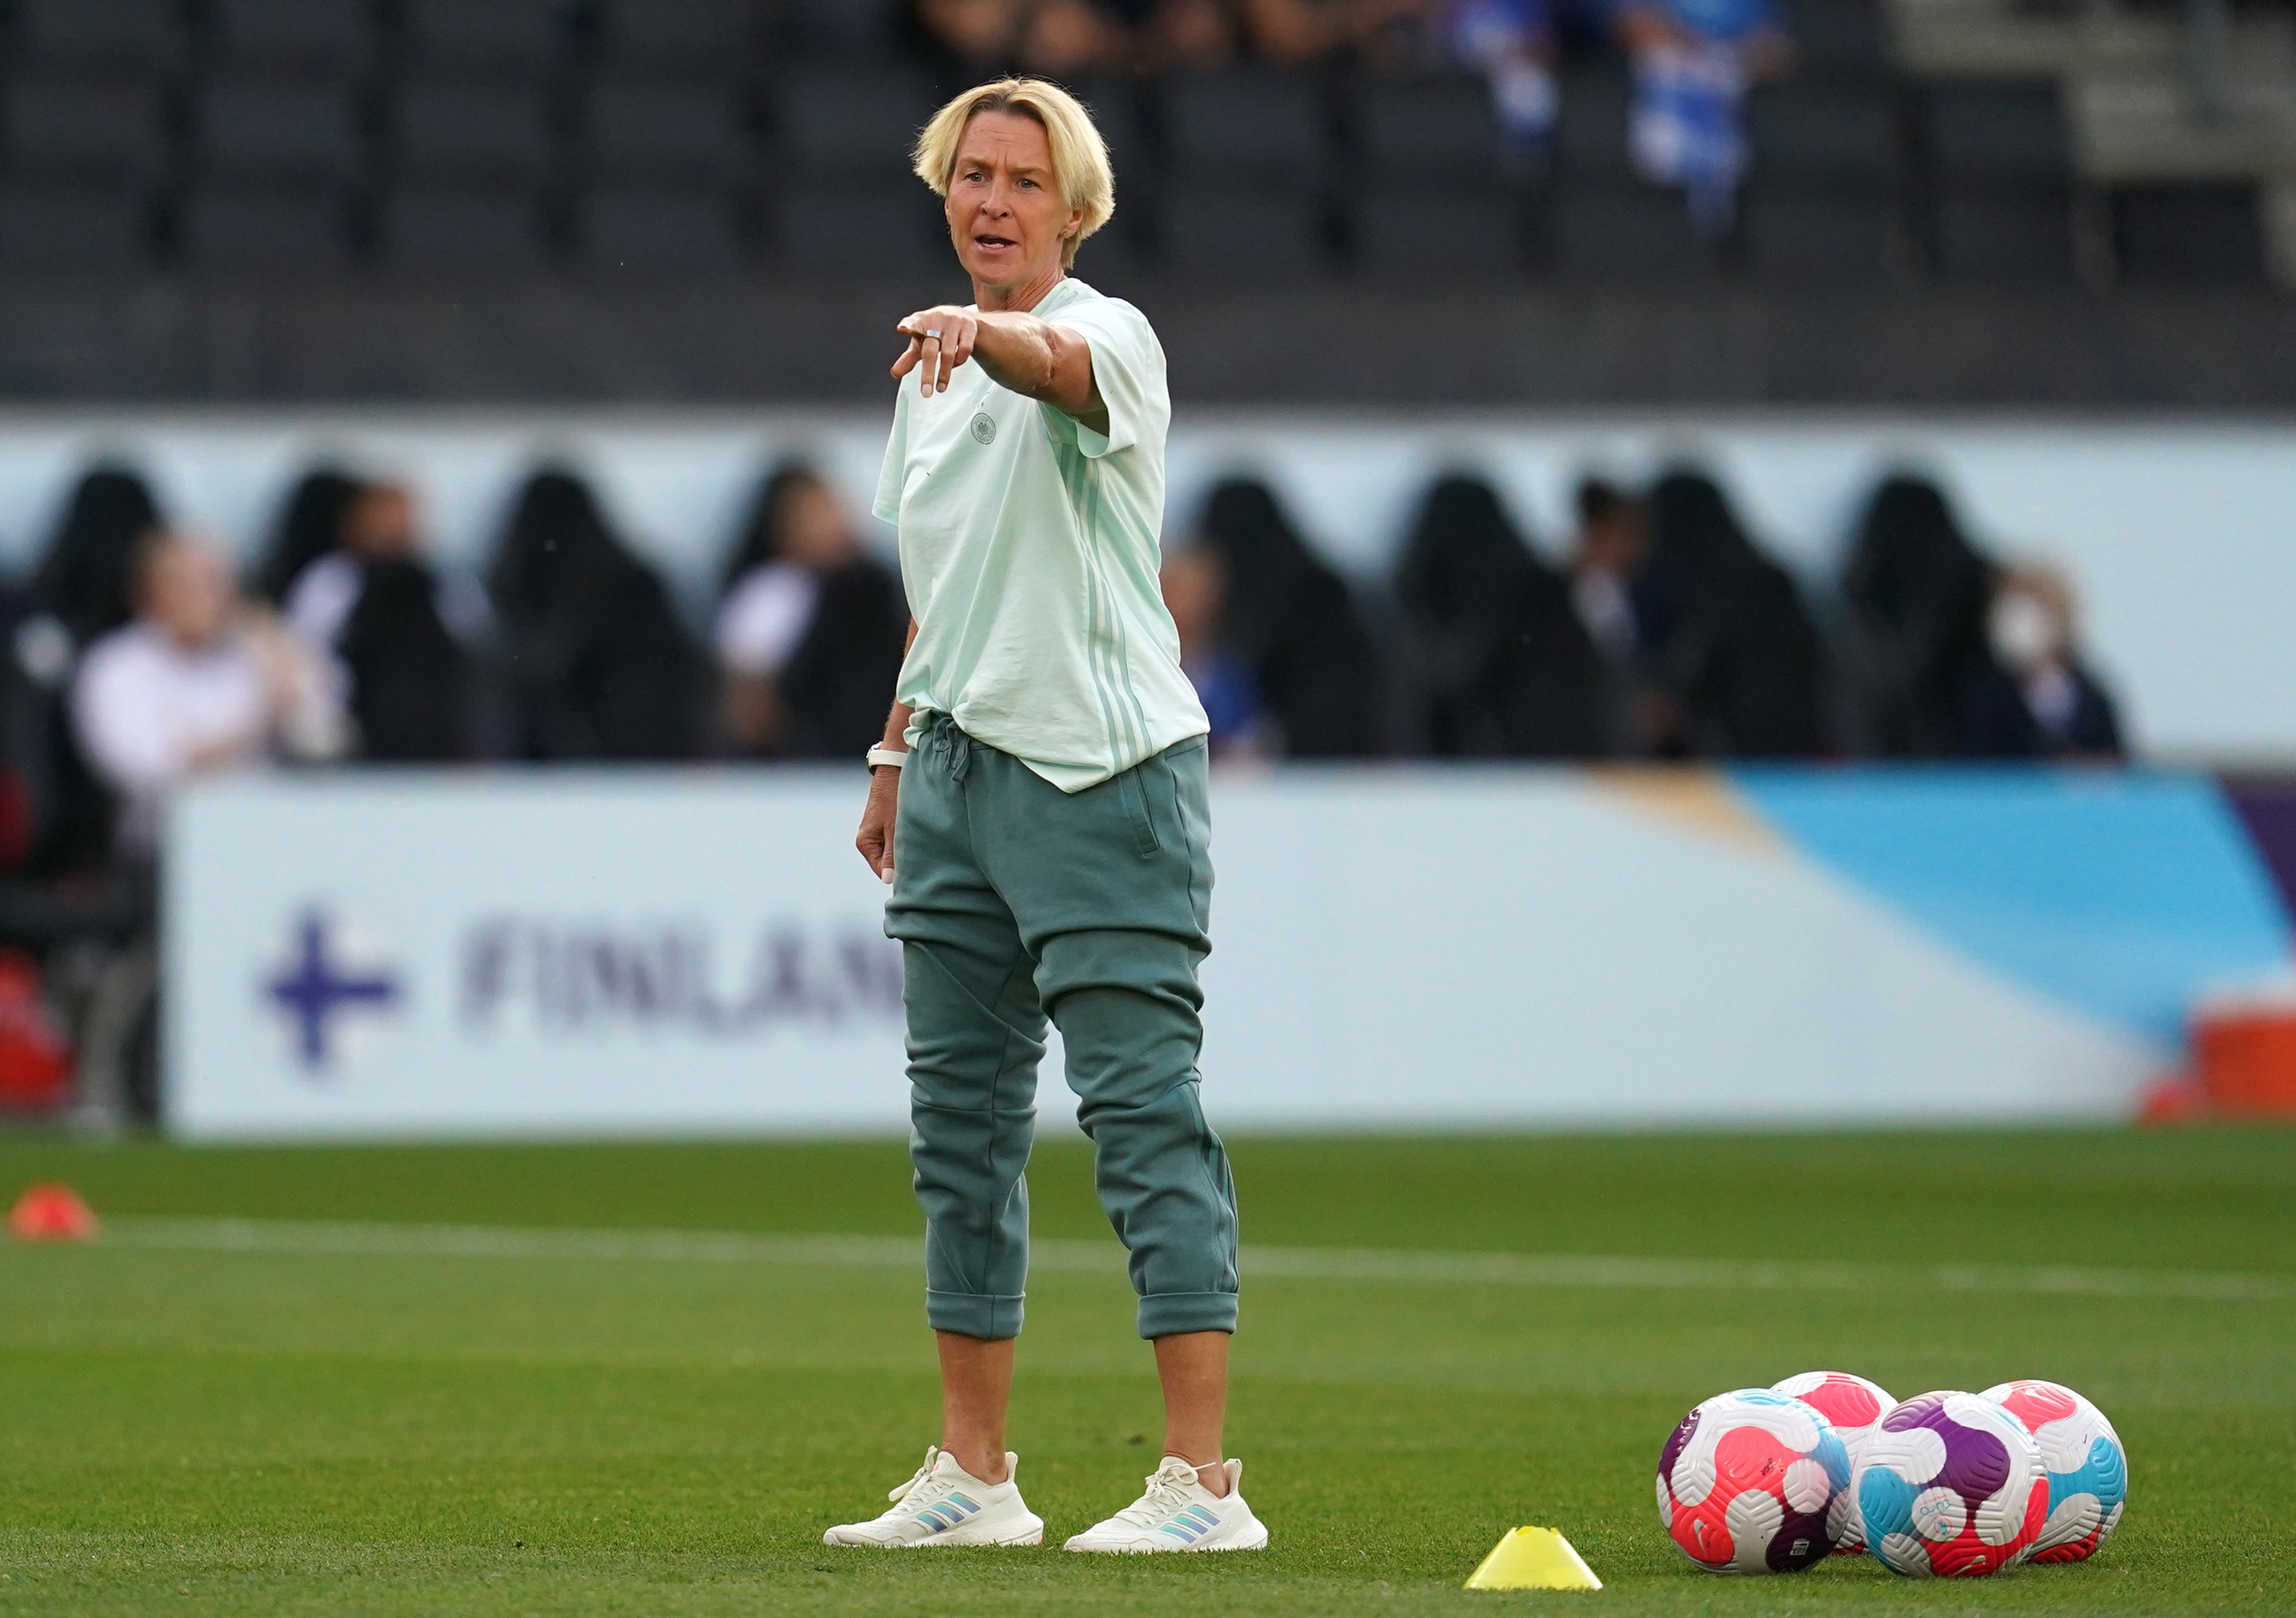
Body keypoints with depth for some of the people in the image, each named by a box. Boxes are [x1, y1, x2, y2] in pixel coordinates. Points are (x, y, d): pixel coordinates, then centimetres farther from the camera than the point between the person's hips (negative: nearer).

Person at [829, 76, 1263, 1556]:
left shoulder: (1111, 336, -9)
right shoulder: (934, 373, 14)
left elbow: (1063, 366, -35)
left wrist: (985, 334, -56)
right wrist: (897, 756, 23)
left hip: (1105, 769, -8)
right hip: (961, 770, 8)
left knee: (1146, 1112, -10)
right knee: (962, 1120, 9)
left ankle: (1203, 1479, -12)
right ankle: (974, 1478, 15)